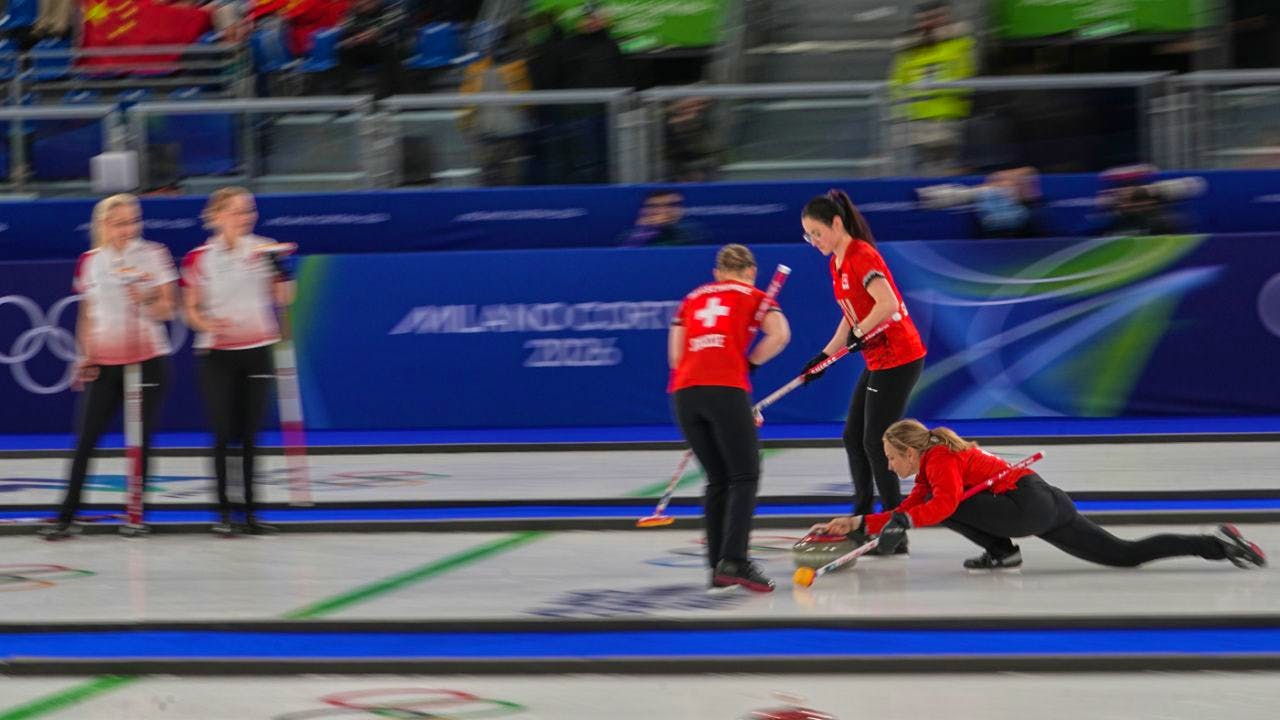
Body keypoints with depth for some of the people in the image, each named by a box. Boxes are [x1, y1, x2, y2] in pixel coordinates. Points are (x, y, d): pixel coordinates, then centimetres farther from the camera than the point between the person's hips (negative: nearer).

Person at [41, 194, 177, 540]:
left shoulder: (153, 255, -1)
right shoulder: (91, 262, 7)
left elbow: (166, 310, -2)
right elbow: (87, 315, 14)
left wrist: (144, 301, -22)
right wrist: (85, 355, 4)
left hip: (148, 359, -2)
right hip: (104, 362, 2)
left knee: (141, 439, 1)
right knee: (85, 440, -4)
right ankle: (67, 516, -2)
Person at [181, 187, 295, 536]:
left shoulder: (264, 251, 1)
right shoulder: (198, 258, -2)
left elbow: (282, 299, 2)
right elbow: (190, 309, 3)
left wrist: (280, 268, -15)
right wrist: (207, 324, -17)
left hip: (257, 351, 1)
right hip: (217, 354, -1)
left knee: (250, 434, 3)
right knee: (224, 434, -1)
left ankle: (251, 511, 9)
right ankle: (223, 511, 8)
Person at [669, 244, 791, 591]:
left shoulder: (691, 299, 25)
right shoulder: (753, 297, 14)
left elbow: (676, 352, 17)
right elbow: (779, 334, -3)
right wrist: (750, 362, 9)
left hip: (684, 391, 4)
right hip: (726, 389, -4)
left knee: (718, 480, 14)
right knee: (745, 477, -2)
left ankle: (718, 567, 9)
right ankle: (734, 562, -19)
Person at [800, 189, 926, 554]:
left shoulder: (861, 256, -17)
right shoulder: (837, 262, 12)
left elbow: (888, 304, -29)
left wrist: (859, 333, -21)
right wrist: (824, 356, 15)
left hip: (898, 357, -10)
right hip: (878, 360, 10)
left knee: (875, 443, -7)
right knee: (853, 437, 13)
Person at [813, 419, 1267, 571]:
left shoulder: (939, 459, -6)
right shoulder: (930, 472, 22)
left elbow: (944, 502, -26)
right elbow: (904, 513, 23)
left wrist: (905, 520, -29)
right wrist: (859, 524, 17)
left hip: (1030, 504, -10)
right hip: (1049, 506, 10)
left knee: (939, 509, -14)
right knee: (1124, 555, 3)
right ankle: (1217, 545, -2)